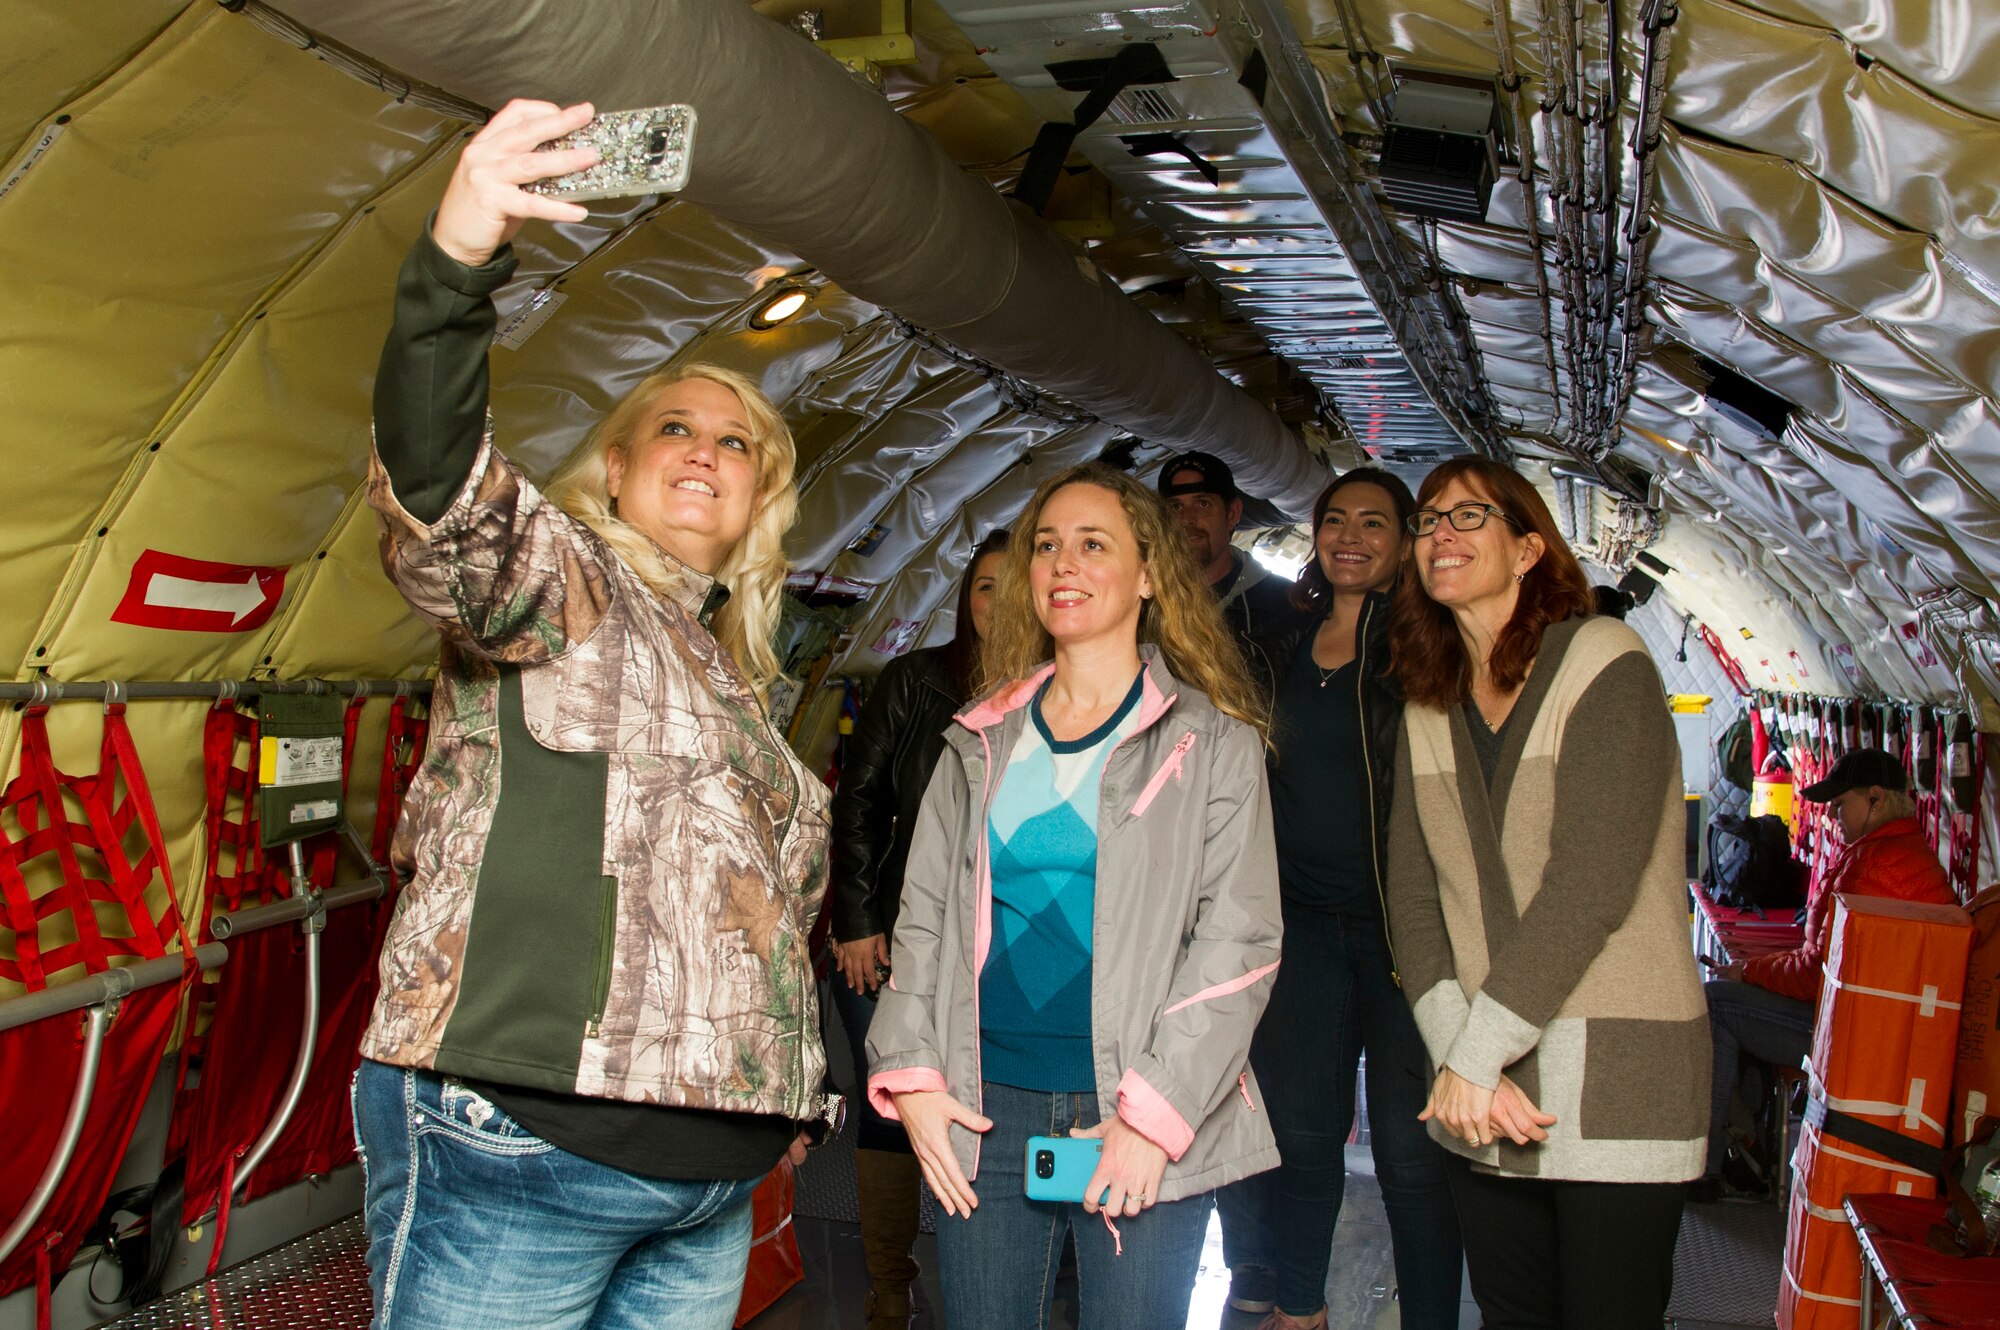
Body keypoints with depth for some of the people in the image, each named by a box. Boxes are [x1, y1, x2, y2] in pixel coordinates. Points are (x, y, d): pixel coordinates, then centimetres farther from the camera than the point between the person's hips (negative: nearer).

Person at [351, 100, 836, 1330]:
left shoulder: (733, 673, 19)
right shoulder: (561, 581, -2)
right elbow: (437, 495, -25)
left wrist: (785, 1086, 22)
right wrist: (459, 261, -40)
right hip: (519, 1148, -7)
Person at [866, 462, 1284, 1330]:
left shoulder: (1212, 743, 2)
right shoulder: (982, 742, 12)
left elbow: (1238, 941, -4)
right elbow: (923, 917, 12)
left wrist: (1154, 1115, -11)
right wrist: (911, 1077, 0)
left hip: (1146, 1127, -3)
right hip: (985, 1115, 3)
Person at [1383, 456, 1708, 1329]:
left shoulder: (1604, 666, -9)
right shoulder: (1427, 708, 10)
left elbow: (1591, 886, -17)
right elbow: (1412, 898, 2)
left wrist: (1476, 1055, -16)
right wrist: (1459, 1058, -12)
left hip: (1614, 1086, -5)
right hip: (1482, 1096, 5)